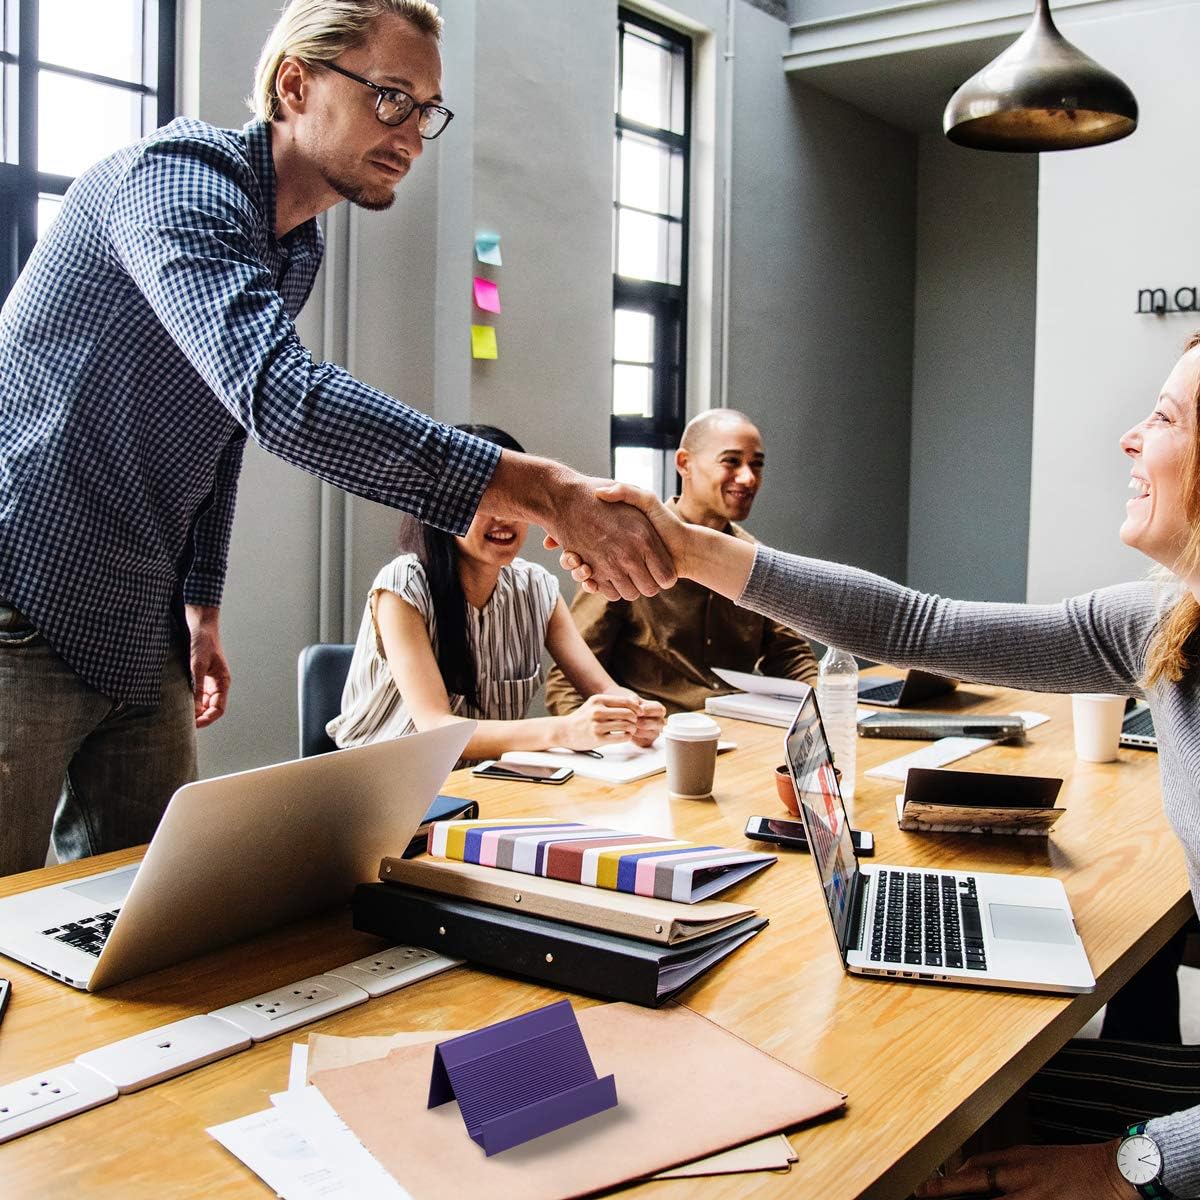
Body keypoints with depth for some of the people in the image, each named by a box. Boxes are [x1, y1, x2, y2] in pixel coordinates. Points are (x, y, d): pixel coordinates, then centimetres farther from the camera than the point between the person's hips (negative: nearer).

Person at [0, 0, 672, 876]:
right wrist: (545, 493, -42)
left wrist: (201, 606, 17)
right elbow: (277, 394, -37)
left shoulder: (298, 250, 10)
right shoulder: (180, 180, -19)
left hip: (143, 639, 8)